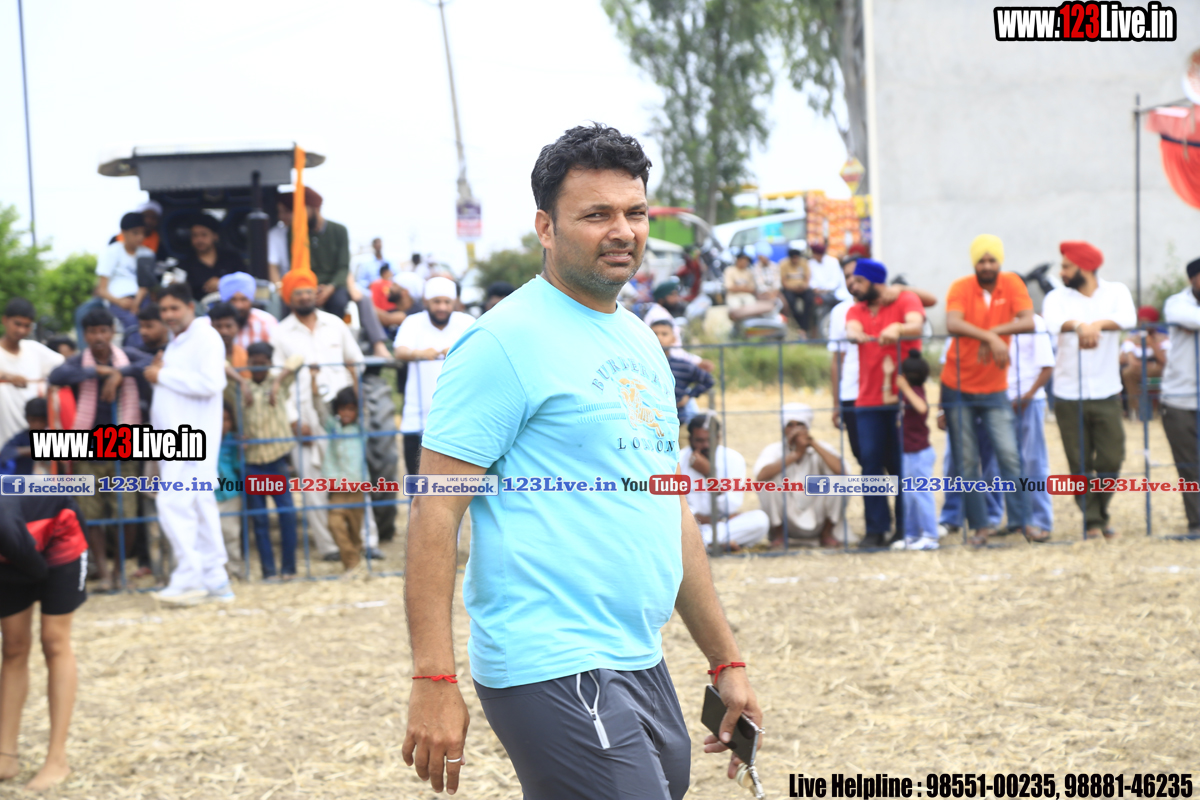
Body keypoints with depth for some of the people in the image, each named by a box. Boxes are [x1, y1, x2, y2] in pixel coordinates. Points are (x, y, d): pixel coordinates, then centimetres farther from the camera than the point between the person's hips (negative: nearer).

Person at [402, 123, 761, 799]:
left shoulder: (642, 342, 16)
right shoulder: (506, 341, -9)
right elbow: (435, 512, -13)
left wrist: (726, 659, 20)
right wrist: (434, 680, -20)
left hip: (641, 666, 9)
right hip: (554, 671, -9)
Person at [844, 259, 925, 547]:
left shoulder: (905, 300, 2)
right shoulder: (857, 310, 13)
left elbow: (916, 325, -17)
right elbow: (852, 328, -8)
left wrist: (897, 329, -40)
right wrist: (855, 335, -33)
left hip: (902, 398, -3)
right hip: (868, 401, 3)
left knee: (902, 464, 0)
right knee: (871, 462, -2)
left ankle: (905, 528, 8)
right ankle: (876, 529, 1)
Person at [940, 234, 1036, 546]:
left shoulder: (1012, 283, -2)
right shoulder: (961, 288, -8)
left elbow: (1028, 322, -15)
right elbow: (953, 324, -27)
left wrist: (993, 332, -24)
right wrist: (991, 338, -36)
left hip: (995, 389, 1)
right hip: (958, 389, -1)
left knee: (1009, 455, -5)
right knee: (967, 462, 1)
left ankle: (1021, 521, 3)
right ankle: (980, 525, 9)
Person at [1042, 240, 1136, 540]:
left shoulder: (1116, 291, 3)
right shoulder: (1057, 297, 1)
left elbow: (1128, 318, -18)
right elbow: (1052, 322, -23)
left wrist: (1098, 324, -37)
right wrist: (1079, 325, -45)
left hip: (1107, 394, 0)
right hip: (1069, 395, 0)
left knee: (1111, 460, 0)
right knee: (1080, 464, 1)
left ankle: (1102, 512, 23)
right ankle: (1091, 521, 12)